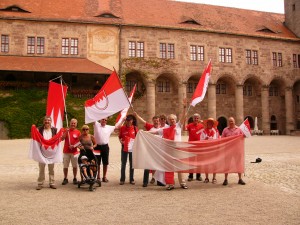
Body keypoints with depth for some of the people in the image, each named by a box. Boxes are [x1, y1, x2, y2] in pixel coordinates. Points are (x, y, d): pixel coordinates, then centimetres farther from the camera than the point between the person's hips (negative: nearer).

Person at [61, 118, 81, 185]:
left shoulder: (78, 132, 2)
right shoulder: (66, 130, 6)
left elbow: (79, 141, 1)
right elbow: (62, 139, -5)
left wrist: (74, 145, -14)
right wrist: (66, 132, -16)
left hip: (74, 151, 0)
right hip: (66, 151, 1)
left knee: (75, 166, 4)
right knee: (65, 166, 3)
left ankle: (74, 178, 16)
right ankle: (65, 179, 13)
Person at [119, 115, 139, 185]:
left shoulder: (135, 128, 0)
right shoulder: (122, 128, 0)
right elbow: (120, 137, 8)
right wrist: (121, 141, -10)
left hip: (132, 148, 0)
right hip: (124, 148, 0)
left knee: (132, 164, 7)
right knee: (123, 164, 5)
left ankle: (131, 179, 17)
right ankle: (122, 179, 14)